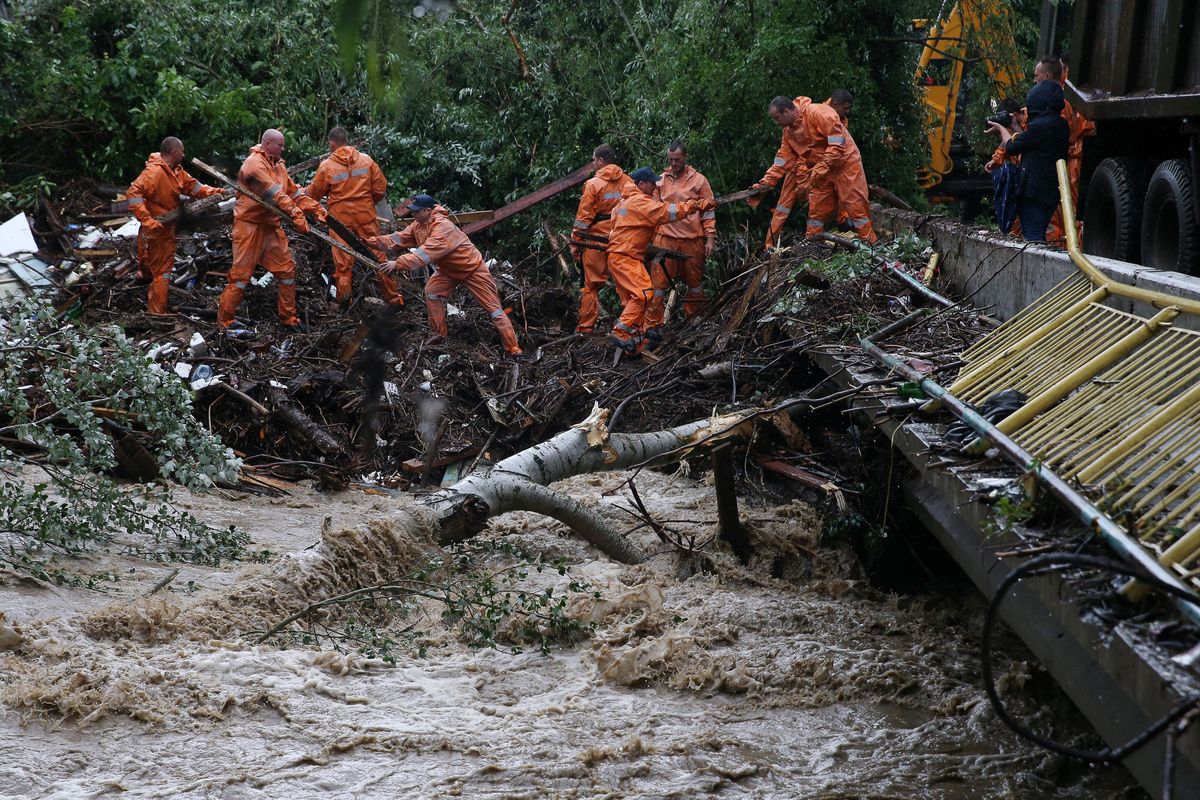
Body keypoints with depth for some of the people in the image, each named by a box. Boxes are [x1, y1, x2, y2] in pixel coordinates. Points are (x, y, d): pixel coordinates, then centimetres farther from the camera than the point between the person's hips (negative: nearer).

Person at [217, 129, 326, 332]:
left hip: (271, 225, 8)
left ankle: (288, 318, 17)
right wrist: (296, 215, -29)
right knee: (241, 273, -6)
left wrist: (316, 209, 1)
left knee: (287, 269, 7)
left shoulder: (278, 165, 14)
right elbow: (275, 194, -24)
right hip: (250, 225, -8)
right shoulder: (254, 163, -15)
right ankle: (224, 322, 1)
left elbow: (293, 191, 12)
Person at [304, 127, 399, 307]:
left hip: (341, 218, -2)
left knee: (343, 262, 6)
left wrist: (302, 192, 26)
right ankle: (393, 298, 13)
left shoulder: (326, 166, -6)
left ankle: (343, 299, 10)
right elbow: (380, 189, 1)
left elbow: (314, 194, 5)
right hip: (366, 217, 2)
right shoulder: (366, 160, -2)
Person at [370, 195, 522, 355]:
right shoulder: (418, 225, -6)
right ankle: (440, 333, 5)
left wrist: (398, 264, -47)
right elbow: (400, 239, -8)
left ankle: (513, 349, -5)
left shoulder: (443, 227, -33)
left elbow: (425, 253, -42)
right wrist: (372, 241, -19)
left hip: (472, 268, -8)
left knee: (493, 308, -6)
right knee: (431, 292, -9)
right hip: (448, 269, 8)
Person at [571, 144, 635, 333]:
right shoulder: (628, 182, 4)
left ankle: (586, 327, 6)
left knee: (591, 285, 5)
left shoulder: (593, 184, -9)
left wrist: (575, 244, -3)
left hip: (597, 239, -3)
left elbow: (583, 217, -9)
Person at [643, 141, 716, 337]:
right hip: (665, 238, 1)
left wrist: (710, 238, -1)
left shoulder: (699, 180, 3)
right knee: (658, 282, -8)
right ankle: (652, 326, -7)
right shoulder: (660, 181, 9)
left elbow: (708, 212, 4)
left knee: (694, 282, 10)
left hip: (693, 240, -1)